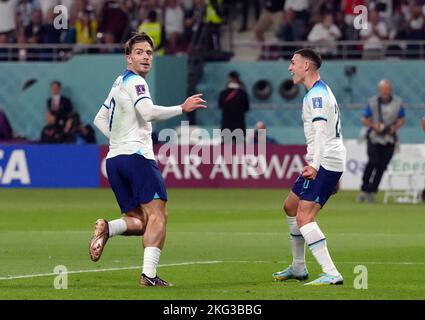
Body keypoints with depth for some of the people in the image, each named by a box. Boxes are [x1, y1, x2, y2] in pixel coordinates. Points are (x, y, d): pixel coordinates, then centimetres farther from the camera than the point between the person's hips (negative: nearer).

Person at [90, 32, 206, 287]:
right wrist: (182, 108, -17)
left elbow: (100, 119, 31)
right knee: (157, 214, -12)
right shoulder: (134, 81, -6)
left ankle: (107, 228, -17)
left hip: (114, 159, 9)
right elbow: (149, 112, -22)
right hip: (137, 155, -9)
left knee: (138, 222, 12)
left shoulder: (120, 83, 23)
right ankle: (149, 275, -24)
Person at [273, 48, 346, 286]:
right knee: (291, 206, 21)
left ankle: (331, 274, -25)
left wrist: (315, 165, -34)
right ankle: (298, 268, 30)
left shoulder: (316, 95, -14)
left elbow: (321, 132, -26)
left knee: (304, 217, -19)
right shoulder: (321, 91, 19)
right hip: (327, 162, 11)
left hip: (326, 161, -11)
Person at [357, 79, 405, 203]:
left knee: (382, 166, -3)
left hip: (389, 139, 2)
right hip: (374, 137, -2)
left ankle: (372, 191, 6)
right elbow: (365, 119, 5)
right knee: (373, 162, -18)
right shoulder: (372, 102, -2)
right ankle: (364, 189, -10)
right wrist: (374, 125, -14)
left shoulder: (398, 102, 2)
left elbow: (401, 120, 11)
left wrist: (395, 127, -8)